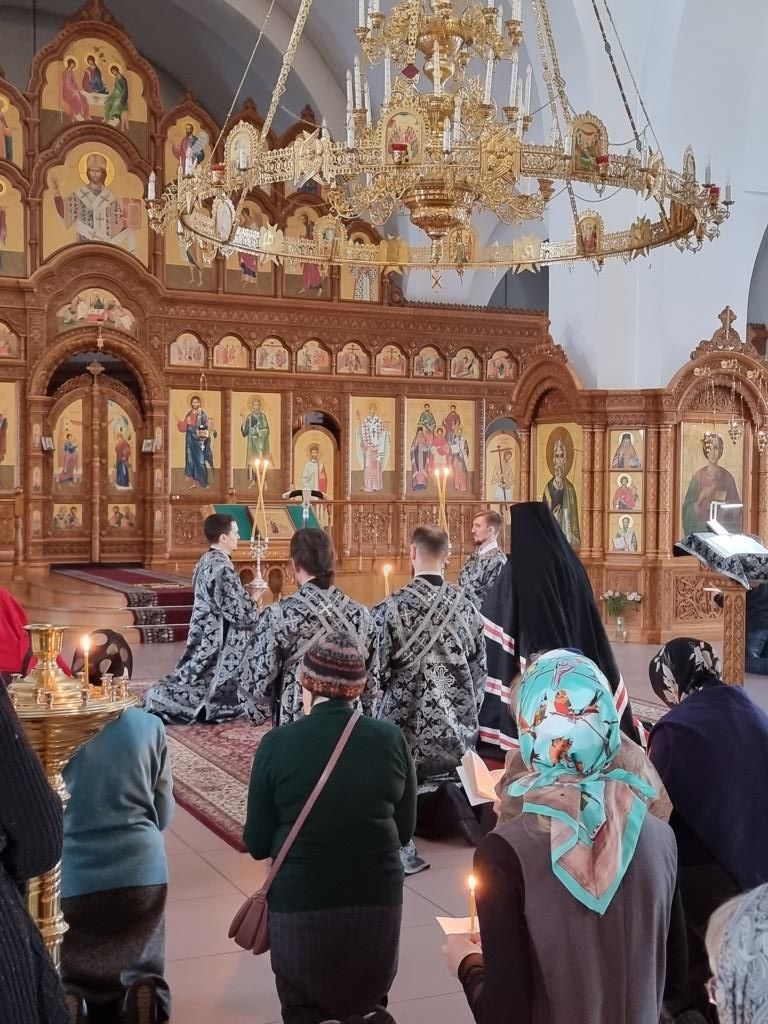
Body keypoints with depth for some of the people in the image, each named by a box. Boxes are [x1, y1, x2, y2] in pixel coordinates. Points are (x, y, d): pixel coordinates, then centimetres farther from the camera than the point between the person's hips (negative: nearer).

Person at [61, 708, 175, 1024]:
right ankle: (144, 992, -15)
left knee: (77, 979, 18)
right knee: (141, 968, 17)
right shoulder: (149, 725, -4)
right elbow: (164, 812, 5)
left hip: (73, 876, -1)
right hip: (141, 869, 1)